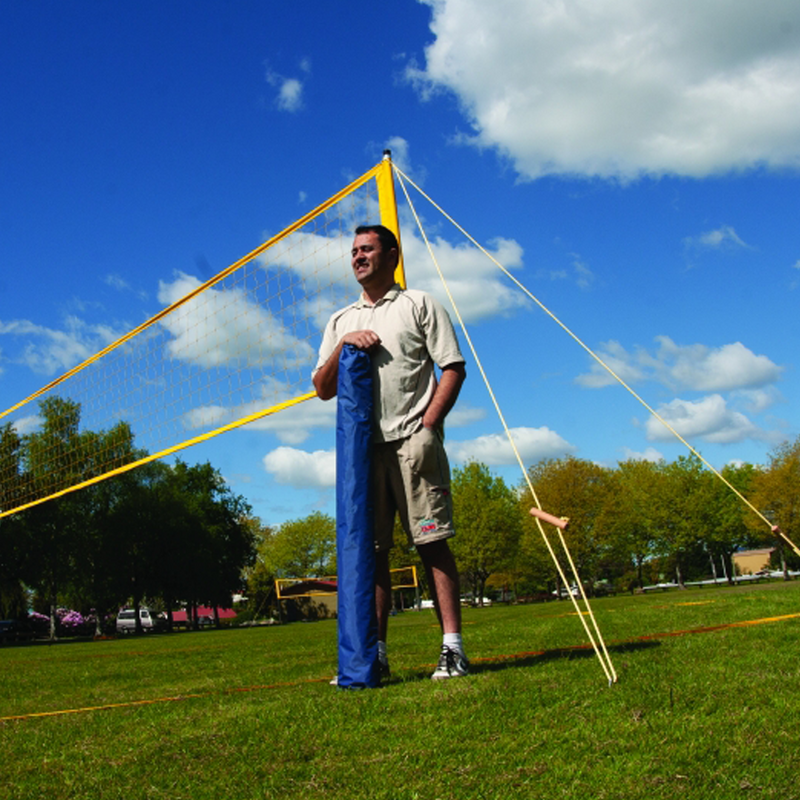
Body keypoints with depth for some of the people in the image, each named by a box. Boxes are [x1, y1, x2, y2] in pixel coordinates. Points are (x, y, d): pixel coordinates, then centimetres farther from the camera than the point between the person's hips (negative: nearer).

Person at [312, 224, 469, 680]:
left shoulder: (419, 304, 11)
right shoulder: (340, 322, 24)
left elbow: (453, 368, 3)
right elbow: (323, 389, 17)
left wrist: (428, 422, -10)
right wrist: (342, 346, 0)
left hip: (413, 441, -4)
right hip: (362, 446, 4)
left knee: (433, 541, -8)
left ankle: (453, 647, -5)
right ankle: (375, 654, 6)